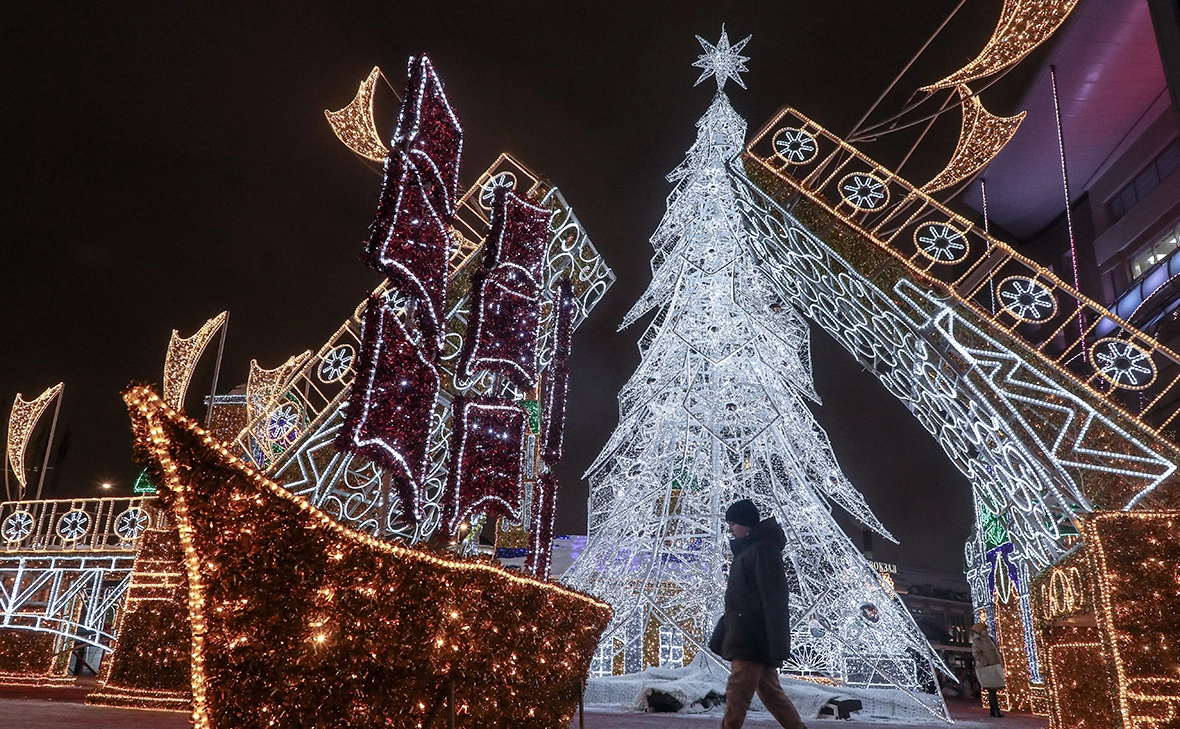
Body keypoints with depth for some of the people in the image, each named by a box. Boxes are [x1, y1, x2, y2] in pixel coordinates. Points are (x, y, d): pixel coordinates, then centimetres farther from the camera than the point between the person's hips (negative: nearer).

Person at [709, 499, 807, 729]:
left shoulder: (763, 548, -11)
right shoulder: (746, 549, 19)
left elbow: (773, 597, -18)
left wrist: (776, 644, -22)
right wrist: (720, 636, 23)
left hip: (753, 639, -10)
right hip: (744, 637, 10)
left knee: (737, 693, -9)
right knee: (770, 692, 13)